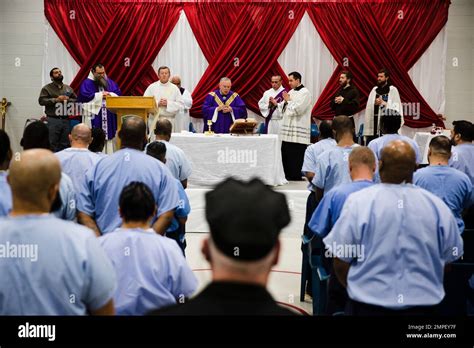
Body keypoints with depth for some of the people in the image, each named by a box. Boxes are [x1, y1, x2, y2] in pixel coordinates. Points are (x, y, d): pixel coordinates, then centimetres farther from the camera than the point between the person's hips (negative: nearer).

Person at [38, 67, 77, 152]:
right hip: (53, 120, -4)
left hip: (66, 120, 4)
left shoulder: (68, 88, 17)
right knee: (52, 145, -6)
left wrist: (68, 100, -5)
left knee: (65, 145, 8)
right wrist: (56, 99, -13)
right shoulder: (47, 88, 4)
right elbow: (41, 100, -7)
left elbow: (76, 100, 15)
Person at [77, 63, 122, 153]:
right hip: (94, 116, -5)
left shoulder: (110, 82, 16)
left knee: (109, 136, 4)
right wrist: (100, 95, -10)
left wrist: (110, 95, -10)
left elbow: (118, 93, 9)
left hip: (109, 116, 5)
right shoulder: (87, 83, 0)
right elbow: (84, 96, -14)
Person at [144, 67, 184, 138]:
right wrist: (157, 103, -11)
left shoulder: (174, 88, 5)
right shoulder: (152, 87, 5)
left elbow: (181, 104, 1)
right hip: (155, 120, 0)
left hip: (169, 120, 0)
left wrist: (168, 103, -11)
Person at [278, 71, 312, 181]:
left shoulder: (305, 92, -8)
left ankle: (297, 176, 2)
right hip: (288, 128, 8)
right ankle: (288, 175, 16)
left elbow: (298, 109, -17)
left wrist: (288, 101, -5)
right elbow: (283, 108, 19)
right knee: (286, 153, 8)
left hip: (298, 130, -8)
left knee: (297, 155, -5)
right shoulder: (291, 92, 18)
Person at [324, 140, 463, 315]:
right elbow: (448, 260, 4)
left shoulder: (358, 201, -13)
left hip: (368, 304, -2)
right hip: (424, 305, 2)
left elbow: (341, 263, -10)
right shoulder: (438, 206, -6)